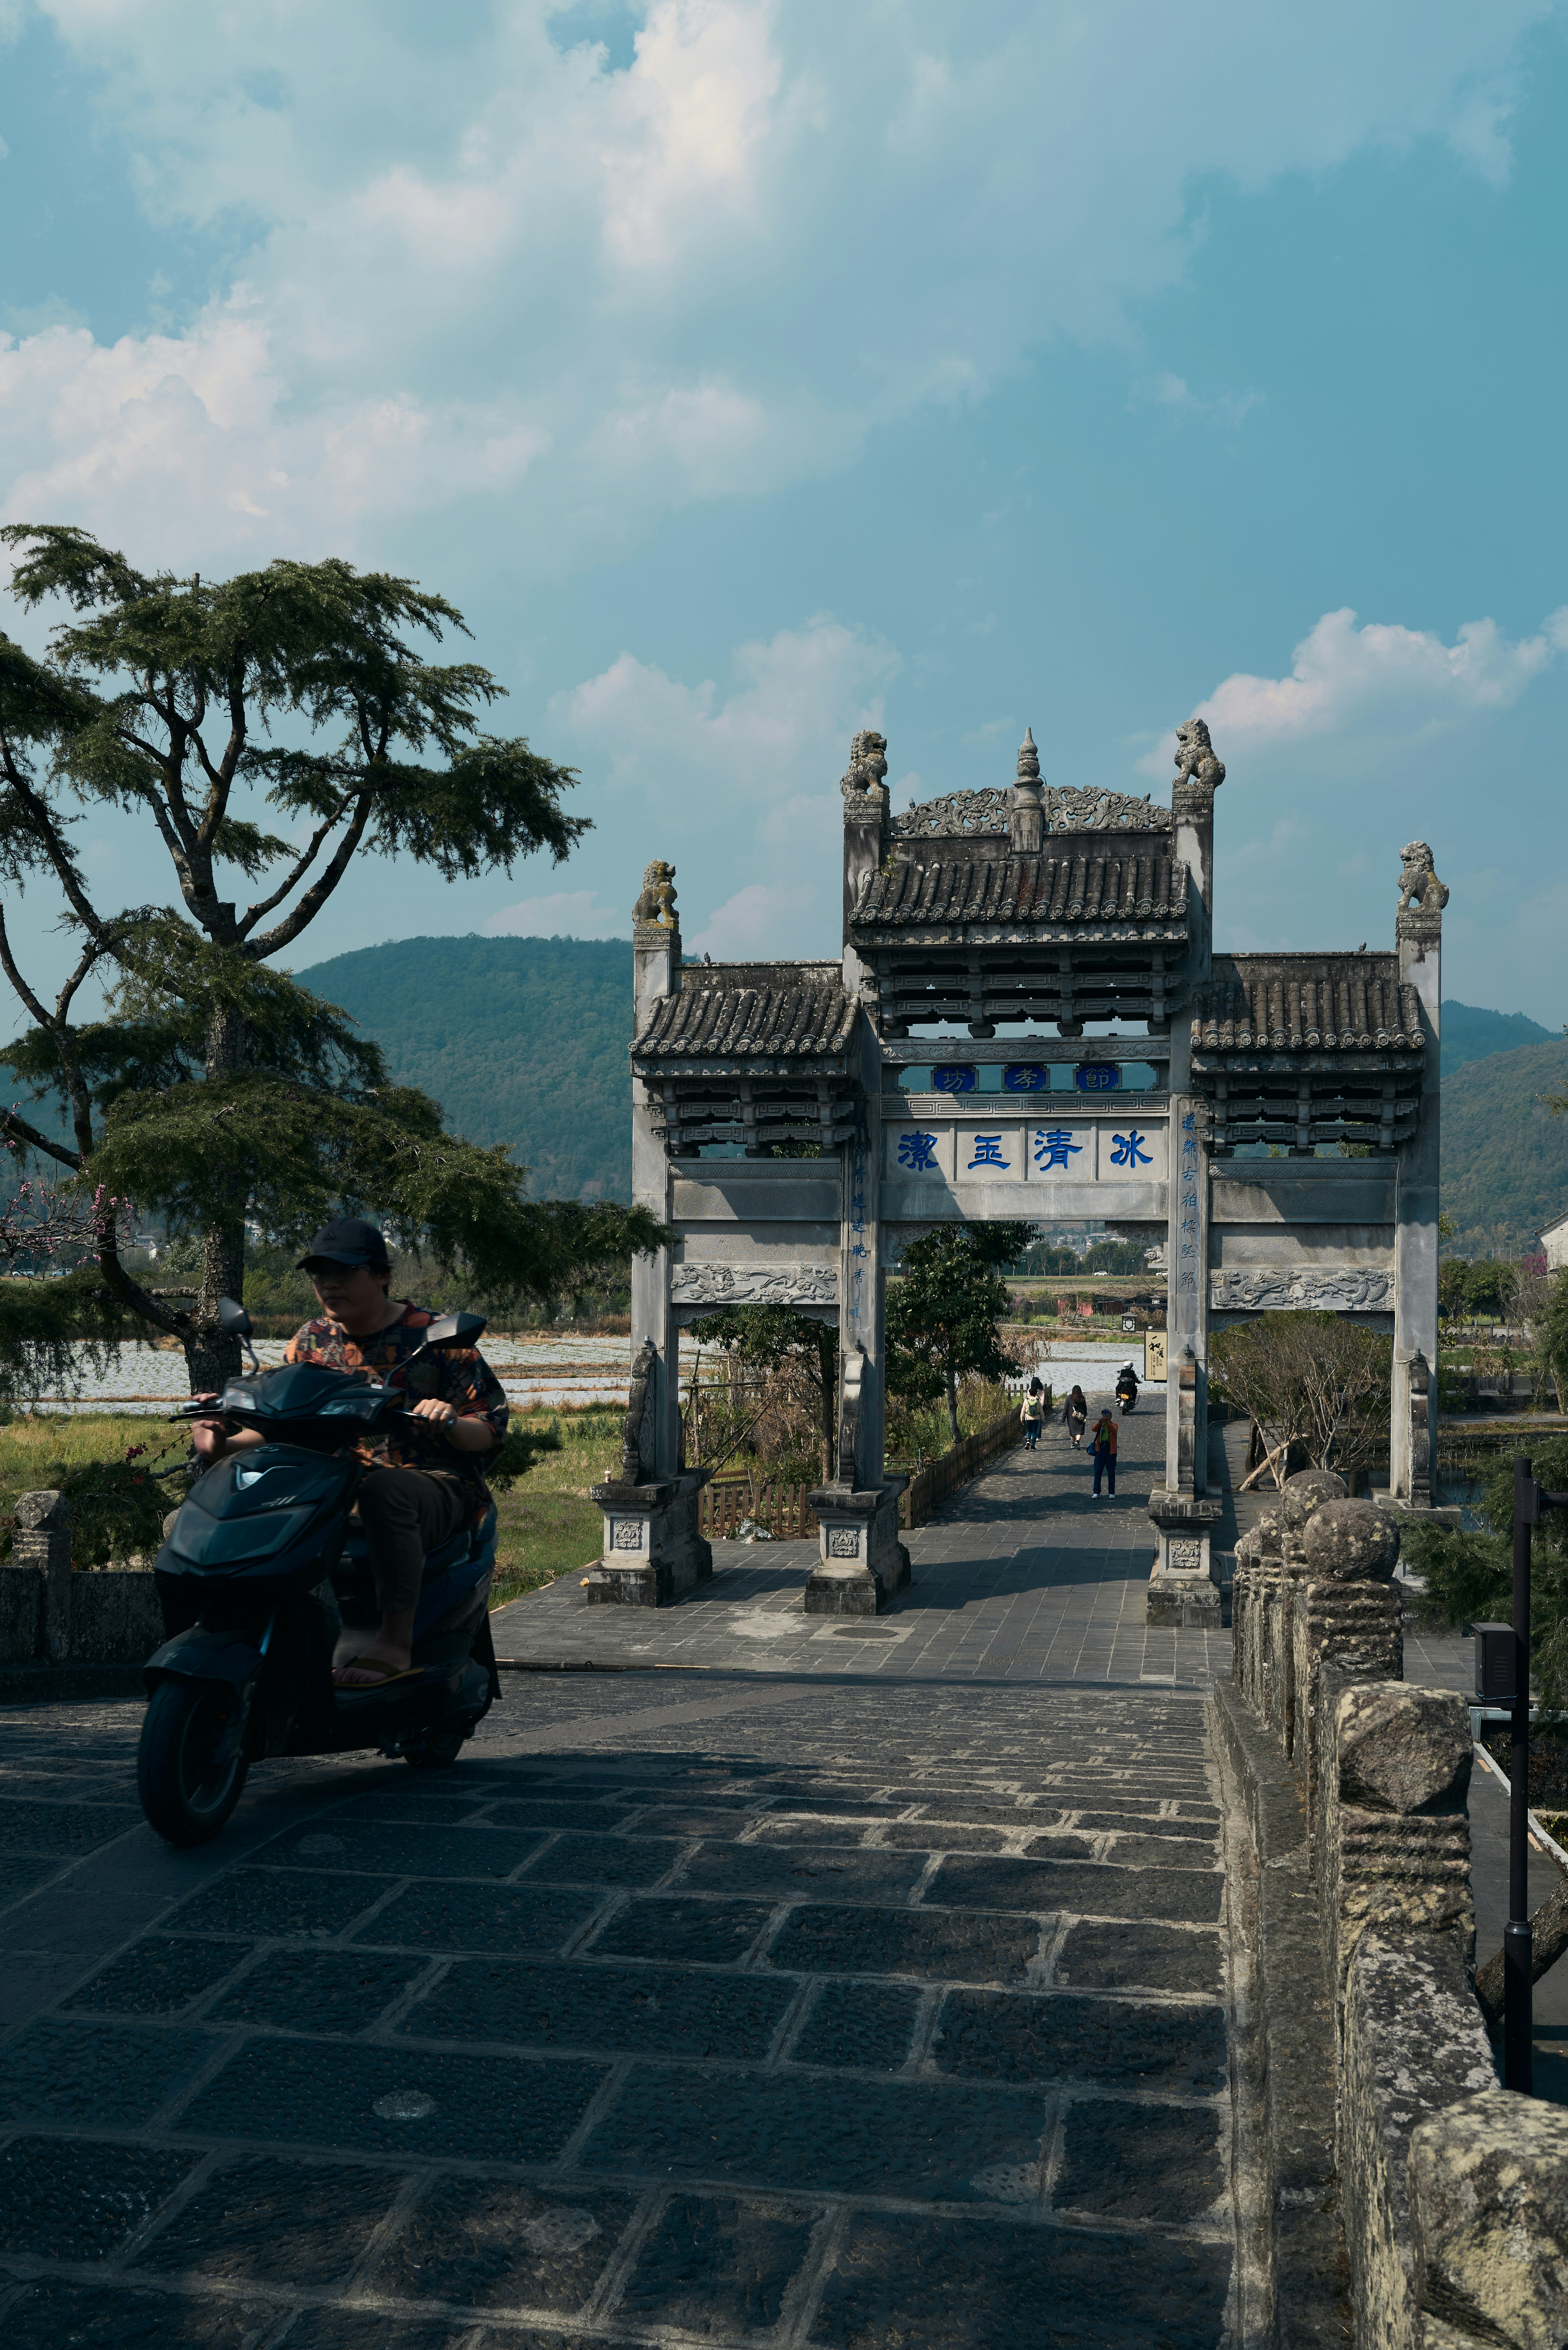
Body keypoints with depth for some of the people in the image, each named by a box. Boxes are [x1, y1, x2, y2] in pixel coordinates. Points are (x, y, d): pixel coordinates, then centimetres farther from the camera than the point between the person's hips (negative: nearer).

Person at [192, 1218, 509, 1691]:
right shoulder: (312, 1340, 14)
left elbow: (492, 1426, -2)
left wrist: (450, 1422, -25)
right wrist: (226, 1446, -7)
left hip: (438, 1487, -5)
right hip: (336, 1488, 5)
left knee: (383, 1489, -40)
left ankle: (396, 1641, -38)